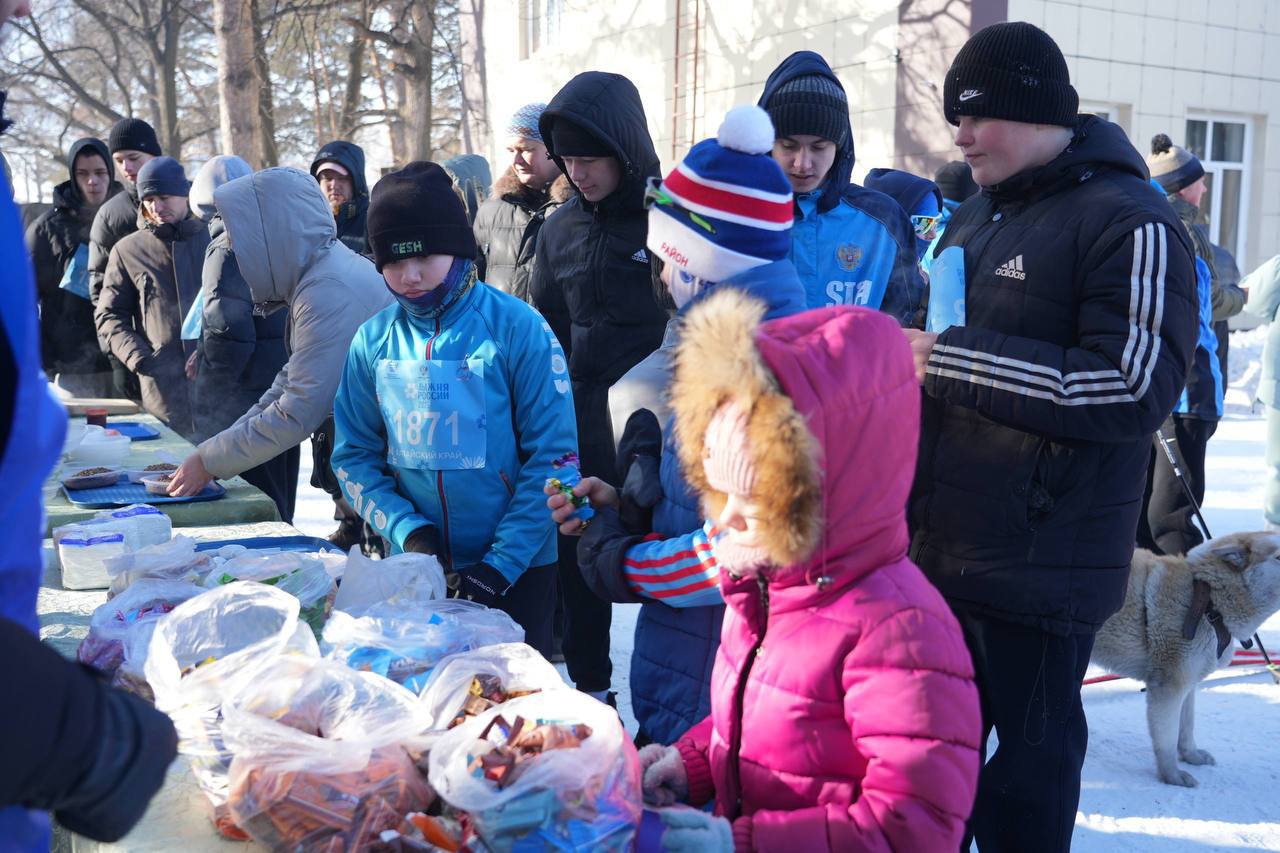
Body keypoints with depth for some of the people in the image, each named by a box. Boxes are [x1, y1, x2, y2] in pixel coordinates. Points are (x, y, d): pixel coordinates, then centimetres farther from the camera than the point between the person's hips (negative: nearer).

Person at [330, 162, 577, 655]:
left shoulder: (517, 328, -10)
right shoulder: (374, 340, 0)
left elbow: (553, 455, -11)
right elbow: (354, 455, 5)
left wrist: (502, 563, -15)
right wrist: (406, 530, -11)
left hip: (516, 572, -3)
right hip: (415, 569, 3)